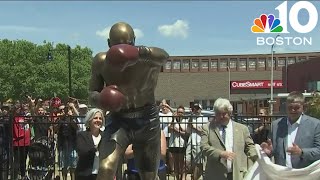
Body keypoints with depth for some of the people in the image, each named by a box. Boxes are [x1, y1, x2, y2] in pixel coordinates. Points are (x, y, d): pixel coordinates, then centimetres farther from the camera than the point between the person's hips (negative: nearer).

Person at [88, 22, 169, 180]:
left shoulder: (146, 59, -20)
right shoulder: (101, 61, -10)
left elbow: (164, 56, -43)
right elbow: (92, 94, 0)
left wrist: (139, 53, -63)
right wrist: (100, 99, -24)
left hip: (147, 120, -1)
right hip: (118, 120, 1)